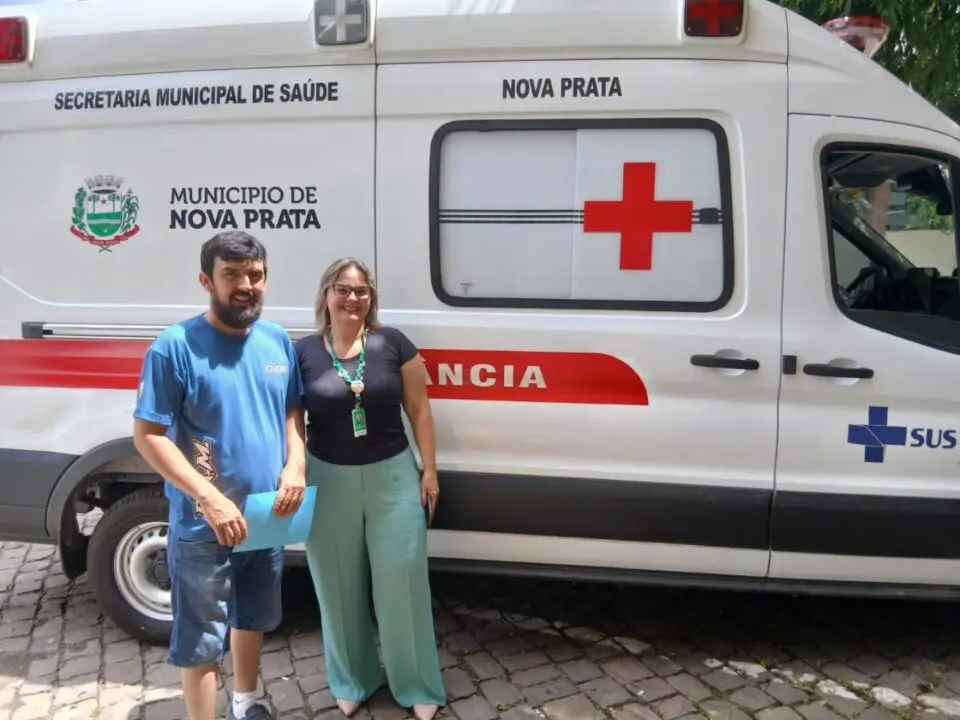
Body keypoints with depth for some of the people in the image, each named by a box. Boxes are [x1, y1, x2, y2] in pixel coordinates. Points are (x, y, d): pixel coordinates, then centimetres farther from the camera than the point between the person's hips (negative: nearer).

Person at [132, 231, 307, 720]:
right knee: (201, 639, 8)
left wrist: (295, 465, -8)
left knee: (253, 617, 25)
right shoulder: (175, 346, -16)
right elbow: (147, 435, -16)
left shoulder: (278, 341, 2)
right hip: (203, 528, -6)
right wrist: (210, 499, -24)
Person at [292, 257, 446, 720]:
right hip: (328, 481, 1)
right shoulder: (303, 352, -3)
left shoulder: (393, 344, -4)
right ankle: (353, 680, 35)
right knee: (340, 586, 13)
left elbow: (419, 411, 1)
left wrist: (429, 470, 1)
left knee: (402, 581, 6)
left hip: (392, 476, 0)